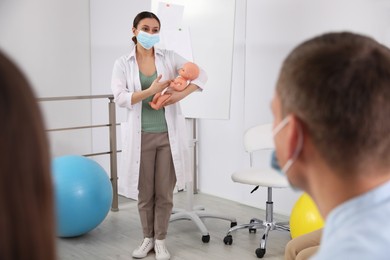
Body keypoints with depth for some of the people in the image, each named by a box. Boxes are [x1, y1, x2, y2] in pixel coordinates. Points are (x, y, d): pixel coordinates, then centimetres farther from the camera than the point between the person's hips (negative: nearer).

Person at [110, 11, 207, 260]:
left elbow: (201, 75, 1)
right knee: (145, 193, 10)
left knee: (165, 192, 5)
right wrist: (151, 91, -21)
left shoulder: (169, 57, 3)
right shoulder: (123, 63, 0)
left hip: (168, 135, 0)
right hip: (141, 136, 0)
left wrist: (181, 94, -14)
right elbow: (119, 97, -12)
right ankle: (148, 238, 28)